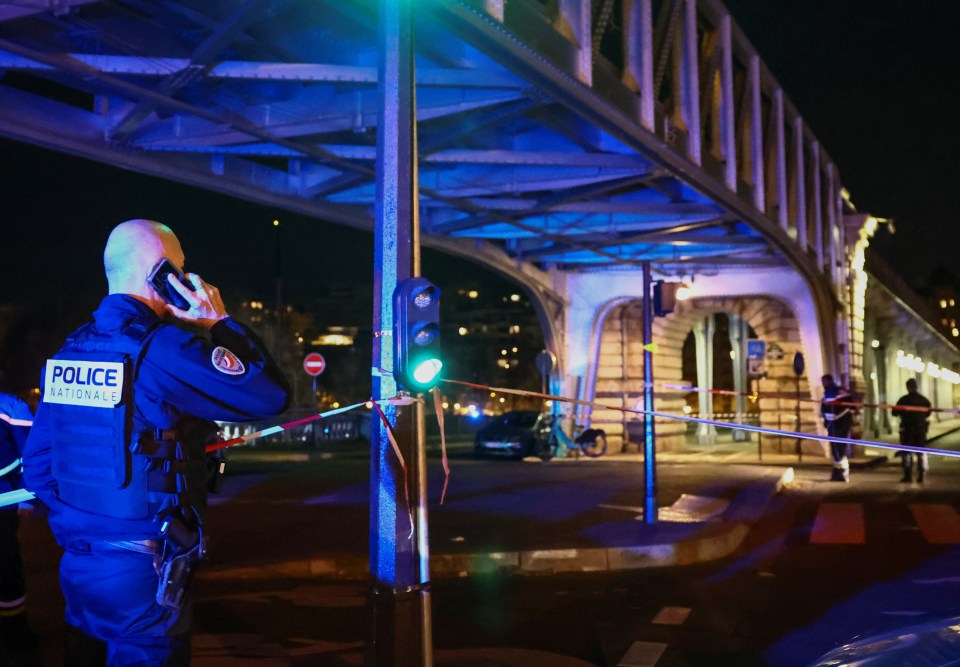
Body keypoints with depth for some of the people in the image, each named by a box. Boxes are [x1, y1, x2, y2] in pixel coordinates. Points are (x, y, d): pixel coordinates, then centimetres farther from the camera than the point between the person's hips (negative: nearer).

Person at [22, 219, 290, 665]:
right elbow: (271, 395, -17)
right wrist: (221, 323, -6)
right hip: (141, 572, -7)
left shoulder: (68, 353, 7)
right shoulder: (161, 347, -17)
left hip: (76, 565, 7)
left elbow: (36, 465, 12)